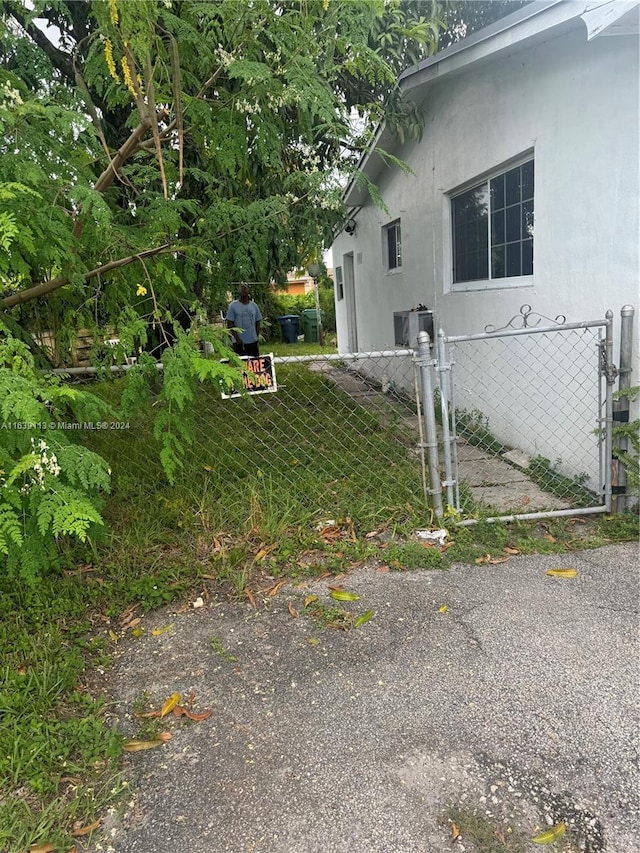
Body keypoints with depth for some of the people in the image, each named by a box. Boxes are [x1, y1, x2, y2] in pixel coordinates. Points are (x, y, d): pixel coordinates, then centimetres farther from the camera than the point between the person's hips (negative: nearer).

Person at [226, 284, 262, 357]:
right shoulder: (233, 306, -2)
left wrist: (257, 336, 3)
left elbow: (257, 322, 14)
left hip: (253, 341, 4)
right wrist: (237, 339, -12)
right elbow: (229, 324, -5)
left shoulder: (254, 305, 9)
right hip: (239, 342, -4)